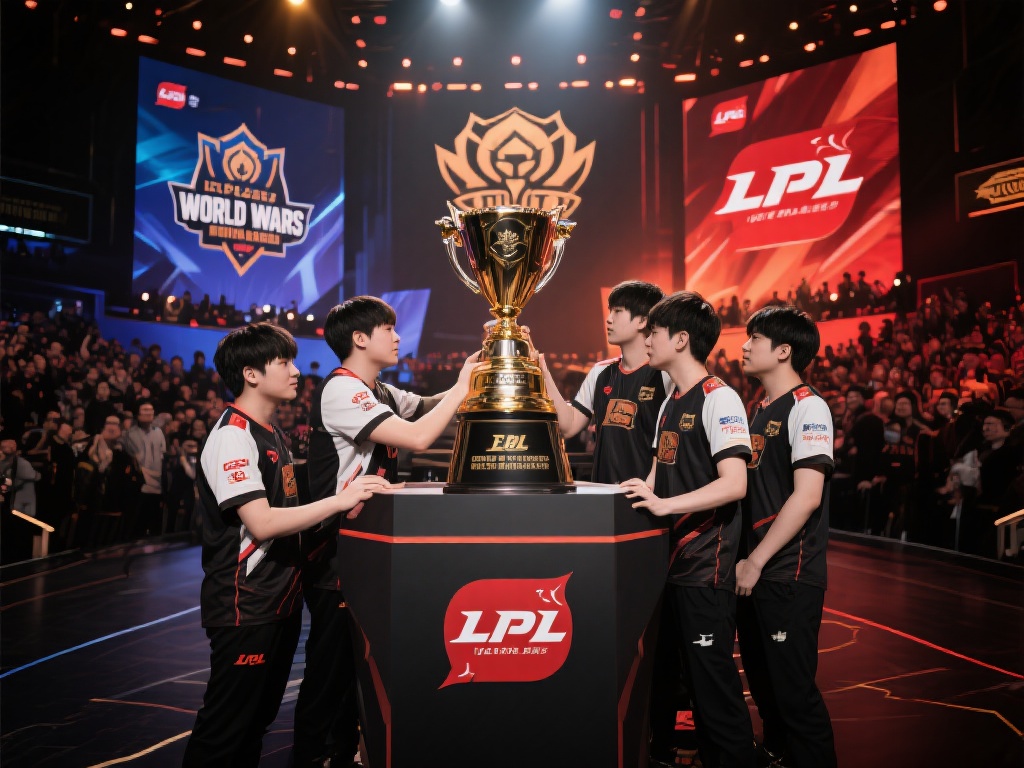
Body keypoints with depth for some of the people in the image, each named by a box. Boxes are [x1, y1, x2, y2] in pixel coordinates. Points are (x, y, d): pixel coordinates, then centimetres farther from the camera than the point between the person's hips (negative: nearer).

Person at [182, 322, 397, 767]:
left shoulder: (271, 434, 13)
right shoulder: (232, 435, -16)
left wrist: (341, 501, 0)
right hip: (244, 608, -9)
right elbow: (261, 523, -25)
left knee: (257, 721, 20)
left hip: (280, 599, 9)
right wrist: (339, 500, -23)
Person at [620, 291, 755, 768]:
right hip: (674, 559, 9)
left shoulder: (718, 399, -13)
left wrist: (664, 504, -27)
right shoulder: (670, 403, 14)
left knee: (715, 680, 0)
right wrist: (639, 494, 2)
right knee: (693, 676, 18)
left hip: (707, 566, -9)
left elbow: (734, 484, -23)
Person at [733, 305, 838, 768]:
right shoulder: (760, 409, 13)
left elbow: (807, 496, -21)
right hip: (755, 571, 8)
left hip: (789, 576, -8)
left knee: (793, 689, 0)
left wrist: (756, 562, -17)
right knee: (762, 679, 19)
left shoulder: (807, 407, -12)